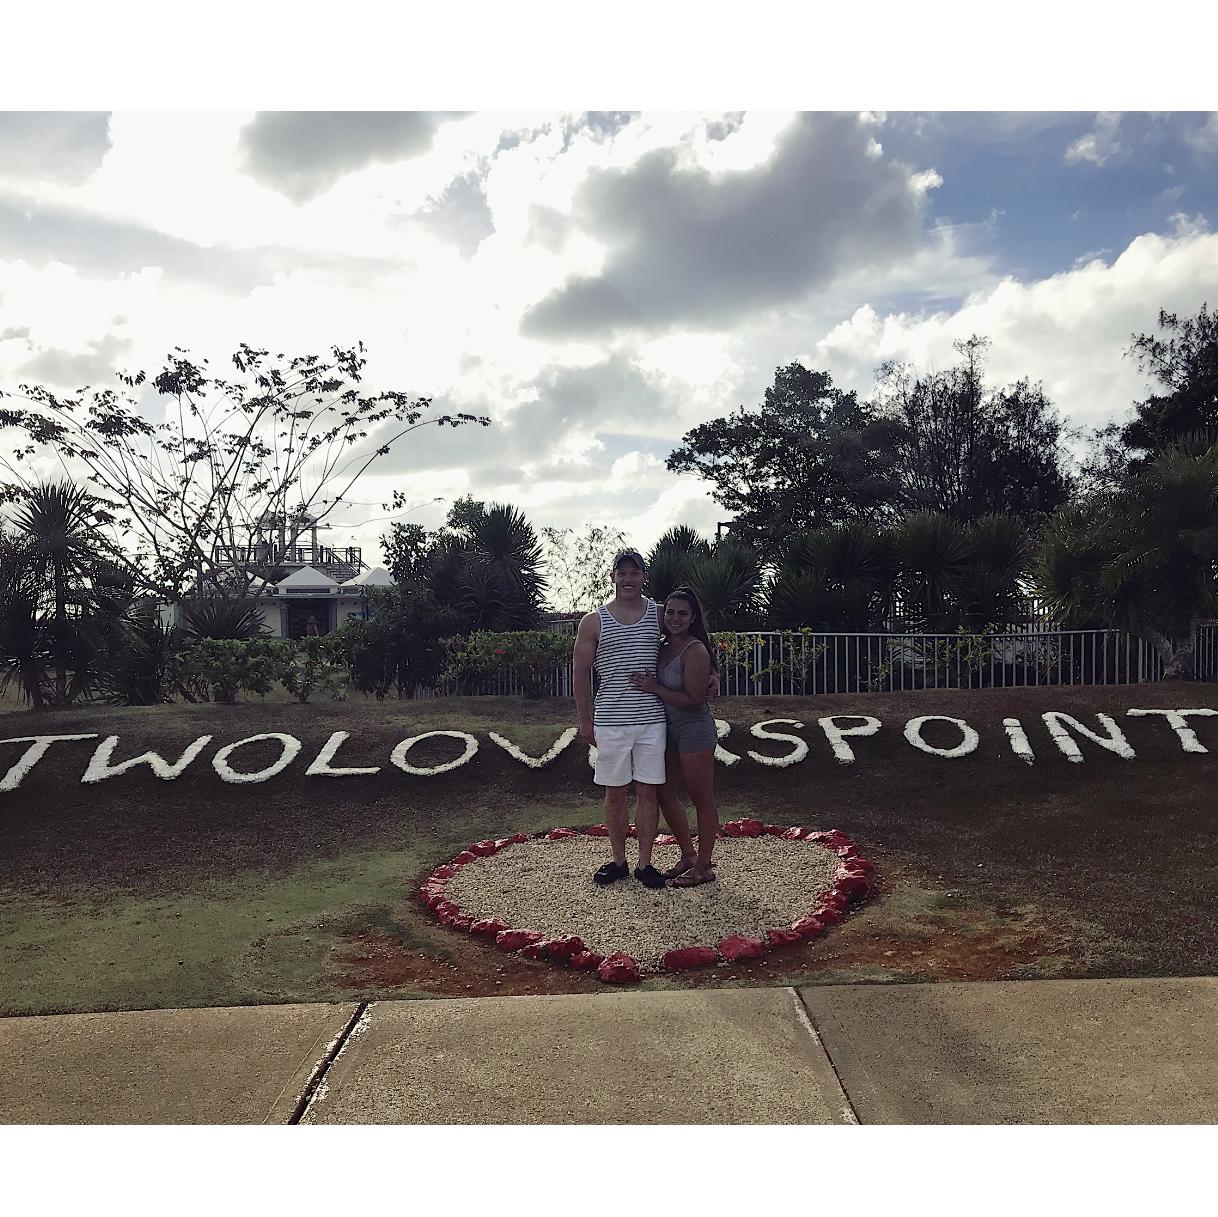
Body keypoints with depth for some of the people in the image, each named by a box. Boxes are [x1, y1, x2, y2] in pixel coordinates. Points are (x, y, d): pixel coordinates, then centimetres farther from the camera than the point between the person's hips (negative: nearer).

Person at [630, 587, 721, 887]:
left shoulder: (695, 651, -18)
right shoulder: (664, 648, 7)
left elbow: (694, 700, -22)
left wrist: (654, 689, -19)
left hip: (695, 730, -9)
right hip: (671, 730, 9)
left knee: (702, 800, 3)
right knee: (665, 793, 15)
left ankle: (703, 867, 14)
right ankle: (688, 855, 30)